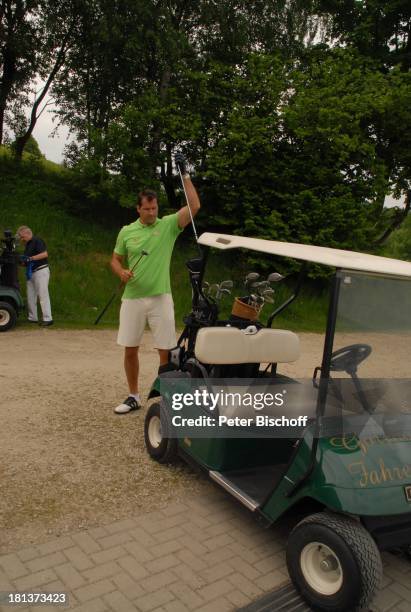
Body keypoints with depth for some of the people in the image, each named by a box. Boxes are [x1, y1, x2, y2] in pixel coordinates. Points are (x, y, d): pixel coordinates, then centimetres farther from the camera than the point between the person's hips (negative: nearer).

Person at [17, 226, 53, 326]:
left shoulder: (37, 241, -8)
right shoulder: (27, 245, 19)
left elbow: (45, 254, -21)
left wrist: (30, 258, -23)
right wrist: (23, 261, 1)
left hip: (41, 271, -10)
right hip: (31, 273, 10)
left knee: (43, 295, -10)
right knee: (30, 296, 10)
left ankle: (48, 319, -9)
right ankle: (32, 318, 17)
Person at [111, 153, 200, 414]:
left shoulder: (169, 225, -1)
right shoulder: (126, 231, 6)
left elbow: (194, 206, -12)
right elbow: (116, 260, 13)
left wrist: (185, 173, -11)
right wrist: (121, 272, -9)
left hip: (160, 298, -2)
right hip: (132, 298, 3)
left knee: (166, 351, 1)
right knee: (130, 349, 8)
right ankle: (134, 397, 24)